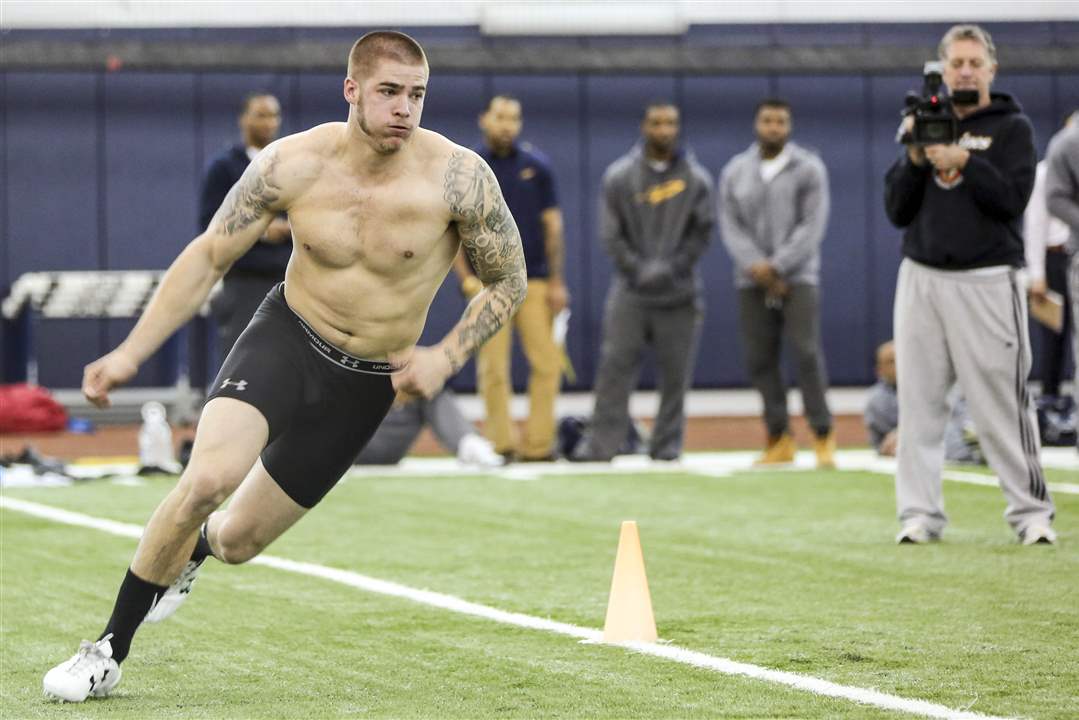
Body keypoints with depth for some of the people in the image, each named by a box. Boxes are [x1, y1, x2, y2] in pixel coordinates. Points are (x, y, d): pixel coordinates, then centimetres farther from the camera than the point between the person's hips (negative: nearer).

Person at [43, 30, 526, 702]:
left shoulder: (458, 177, -19)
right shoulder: (294, 164, -15)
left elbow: (509, 281, -5)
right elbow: (209, 256, -4)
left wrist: (445, 358, -18)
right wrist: (130, 353, -8)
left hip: (368, 383, 1)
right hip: (285, 339, 0)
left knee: (239, 540, 7)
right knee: (207, 478, -28)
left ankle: (194, 551, 49)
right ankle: (110, 652, -10)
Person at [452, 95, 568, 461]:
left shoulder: (536, 166, 8)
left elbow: (552, 224, 10)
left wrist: (556, 281, 5)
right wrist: (465, 278, -5)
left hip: (535, 280, 2)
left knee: (547, 363, -6)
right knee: (493, 368, -5)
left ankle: (538, 444, 0)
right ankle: (501, 445, 1)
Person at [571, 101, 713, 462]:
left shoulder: (695, 178, 5)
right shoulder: (619, 176, 3)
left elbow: (702, 230, 2)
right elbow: (611, 233, 1)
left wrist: (673, 267, -9)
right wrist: (638, 268, -10)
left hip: (679, 292, 1)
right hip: (630, 292, -1)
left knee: (675, 373, 1)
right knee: (615, 365, -7)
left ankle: (667, 443, 9)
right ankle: (602, 442, -6)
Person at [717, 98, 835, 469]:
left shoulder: (809, 169, 0)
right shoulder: (735, 172, 9)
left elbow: (812, 226, -7)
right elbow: (730, 226, 3)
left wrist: (777, 266, -14)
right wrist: (756, 266, -13)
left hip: (798, 276, -3)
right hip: (752, 281, 3)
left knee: (806, 353, -12)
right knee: (759, 359, 1)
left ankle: (823, 437, -7)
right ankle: (779, 439, 8)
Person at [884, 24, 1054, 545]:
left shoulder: (1011, 127, 5)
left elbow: (1012, 198, -10)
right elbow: (897, 211, 9)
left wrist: (963, 161, -18)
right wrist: (915, 159, -6)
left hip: (986, 281, -4)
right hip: (921, 278, 4)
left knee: (1002, 403, -7)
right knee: (918, 403, 2)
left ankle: (1031, 512, -1)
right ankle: (920, 514, 6)